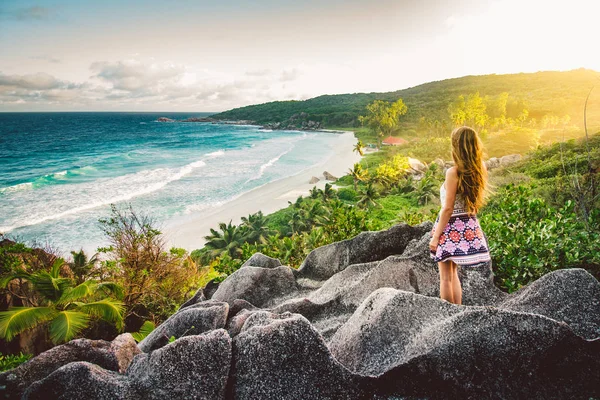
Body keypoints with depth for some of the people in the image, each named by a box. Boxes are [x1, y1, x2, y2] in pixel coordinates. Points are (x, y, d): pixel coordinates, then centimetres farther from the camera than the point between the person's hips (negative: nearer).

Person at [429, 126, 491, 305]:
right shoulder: (479, 170, 0)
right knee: (453, 274, 22)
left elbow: (448, 208, -19)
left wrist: (435, 236, -14)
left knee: (446, 277, 6)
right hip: (468, 226, 8)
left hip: (450, 226, -8)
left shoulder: (453, 172, -20)